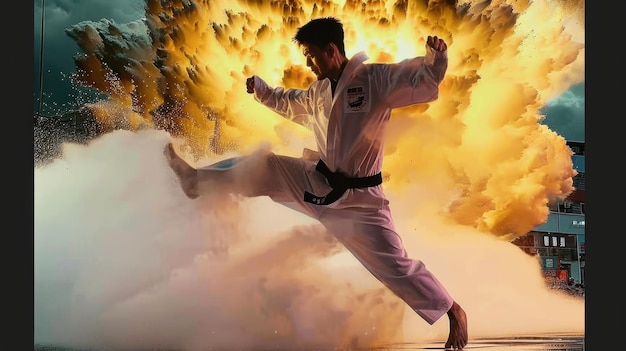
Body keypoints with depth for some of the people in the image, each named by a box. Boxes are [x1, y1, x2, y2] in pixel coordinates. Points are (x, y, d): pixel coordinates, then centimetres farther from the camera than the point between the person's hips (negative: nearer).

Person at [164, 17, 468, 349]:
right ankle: (196, 179, 31)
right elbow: (290, 103, 29)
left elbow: (425, 80, -29)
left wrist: (436, 56, -48)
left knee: (396, 267, -7)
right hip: (318, 183, 7)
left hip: (357, 200, -7)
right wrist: (259, 89, 25)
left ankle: (454, 312, 12)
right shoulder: (320, 91, 7)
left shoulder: (375, 78, -17)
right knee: (264, 166, 9)